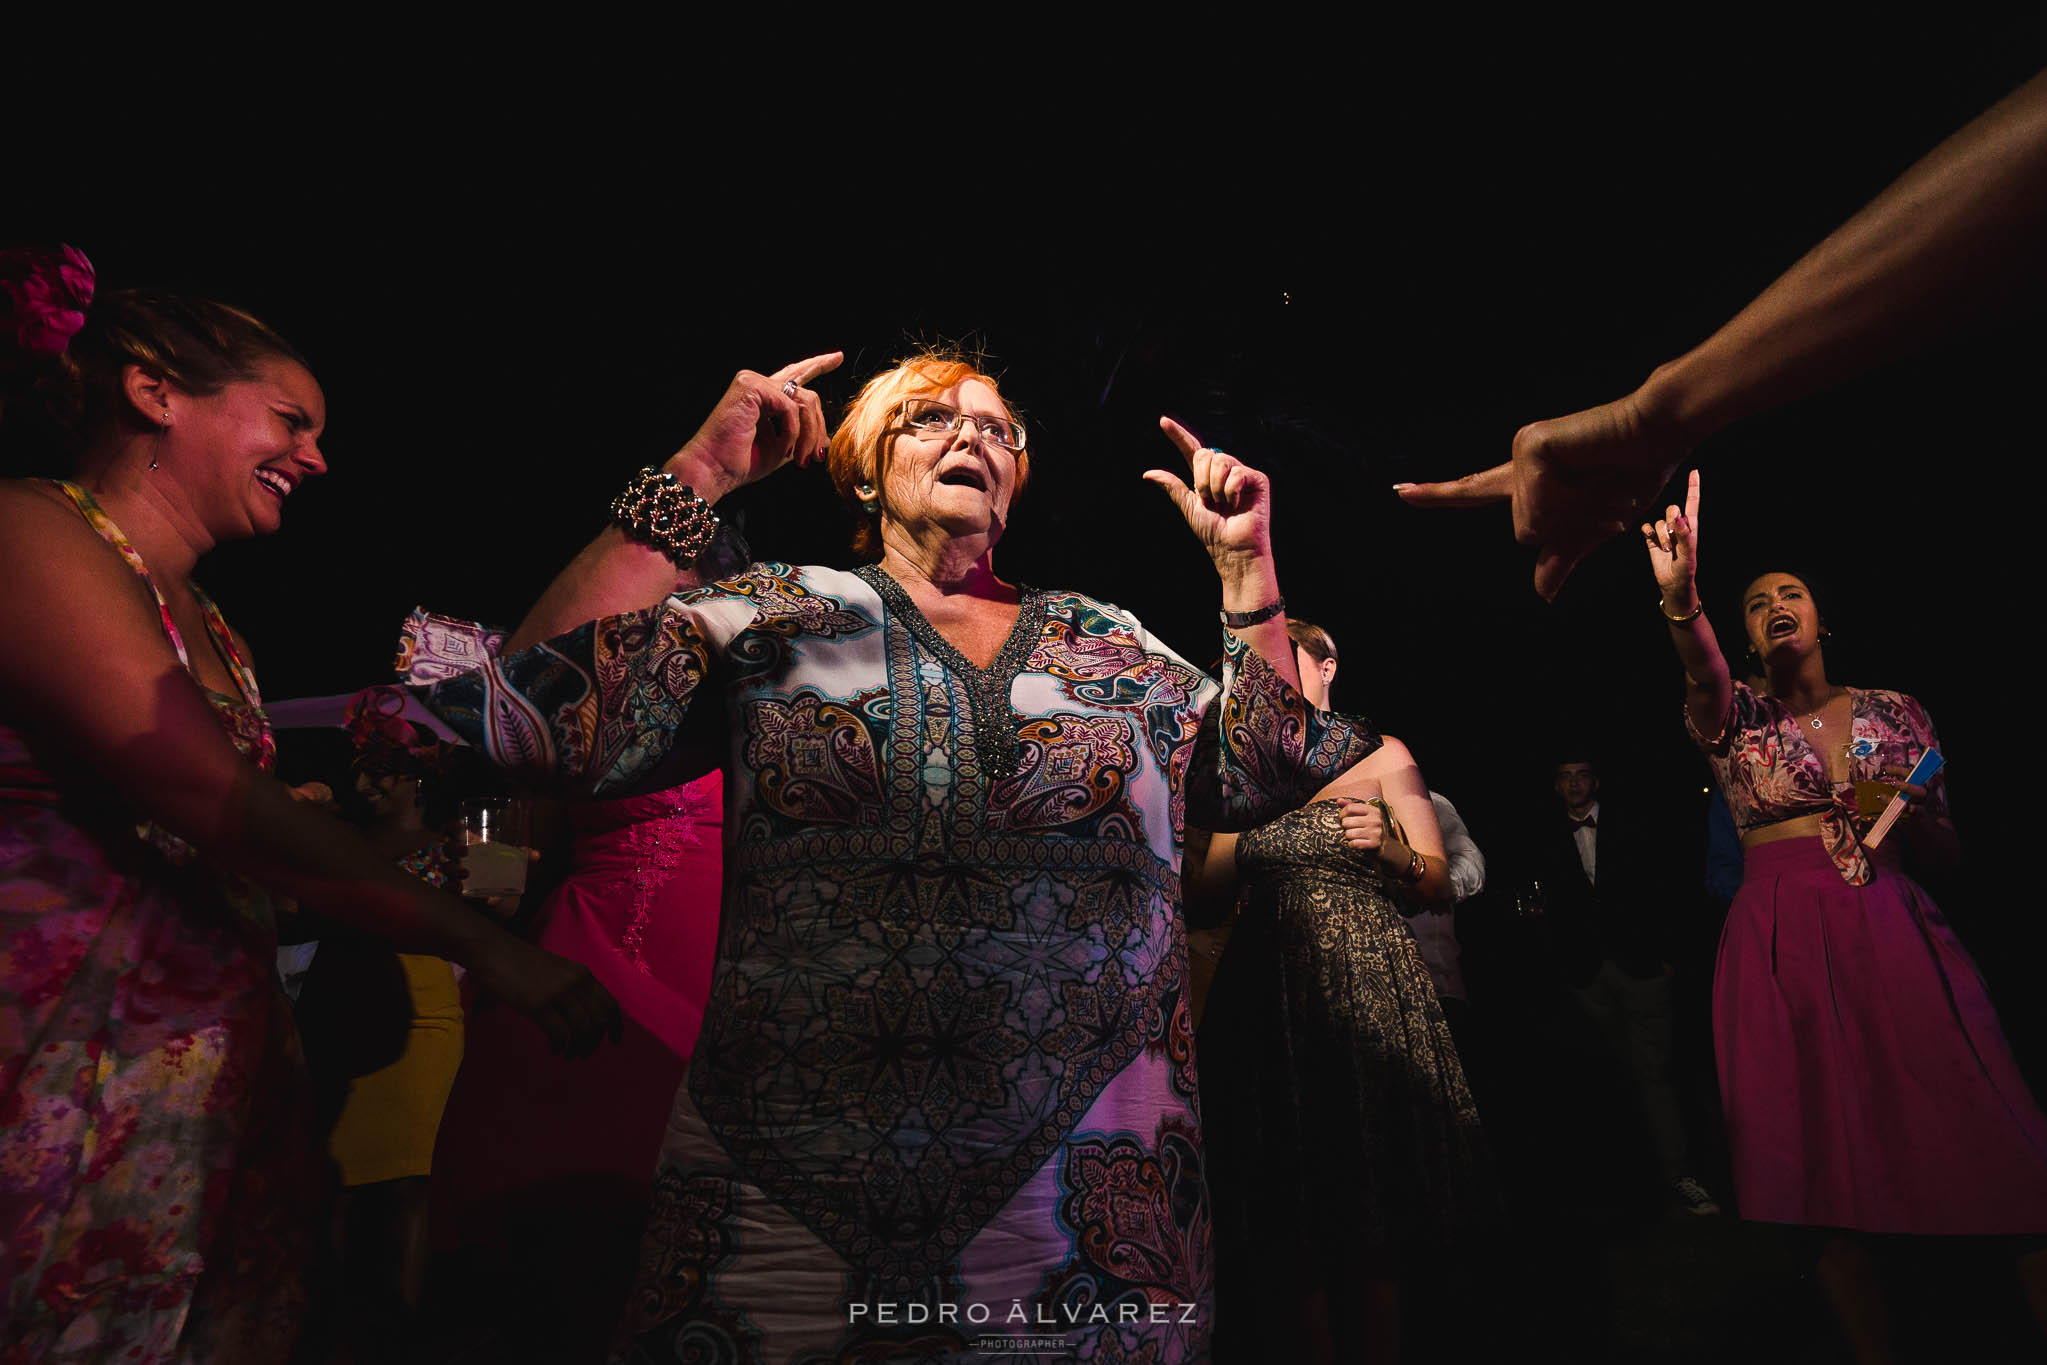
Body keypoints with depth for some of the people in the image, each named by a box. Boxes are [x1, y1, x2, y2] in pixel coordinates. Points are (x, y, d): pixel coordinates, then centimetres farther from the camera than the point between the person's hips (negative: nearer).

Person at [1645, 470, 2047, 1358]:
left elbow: (1945, 851, 16)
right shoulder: (1736, 717, 6)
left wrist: (1910, 815, -8)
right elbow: (1703, 672, -21)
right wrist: (1680, 599, -42)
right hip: (1782, 944, -1)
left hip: (1896, 934, 2)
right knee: (1828, 1163, 0)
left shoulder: (1893, 710, 12)